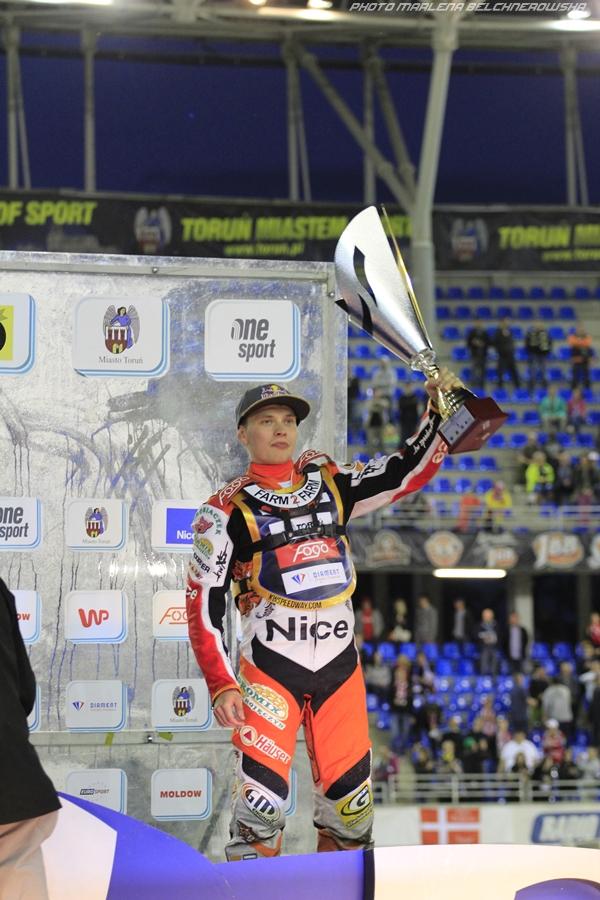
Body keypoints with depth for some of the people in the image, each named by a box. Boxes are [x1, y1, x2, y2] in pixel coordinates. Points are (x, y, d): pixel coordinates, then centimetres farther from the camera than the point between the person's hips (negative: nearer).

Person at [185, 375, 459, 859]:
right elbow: (204, 603, -4)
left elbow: (409, 471, 13)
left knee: (351, 801, 7)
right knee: (262, 801, -14)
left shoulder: (330, 483, 10)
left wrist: (439, 413, 0)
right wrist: (221, 686, -11)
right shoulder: (227, 509, -2)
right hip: (270, 670, -4)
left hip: (340, 666, 4)